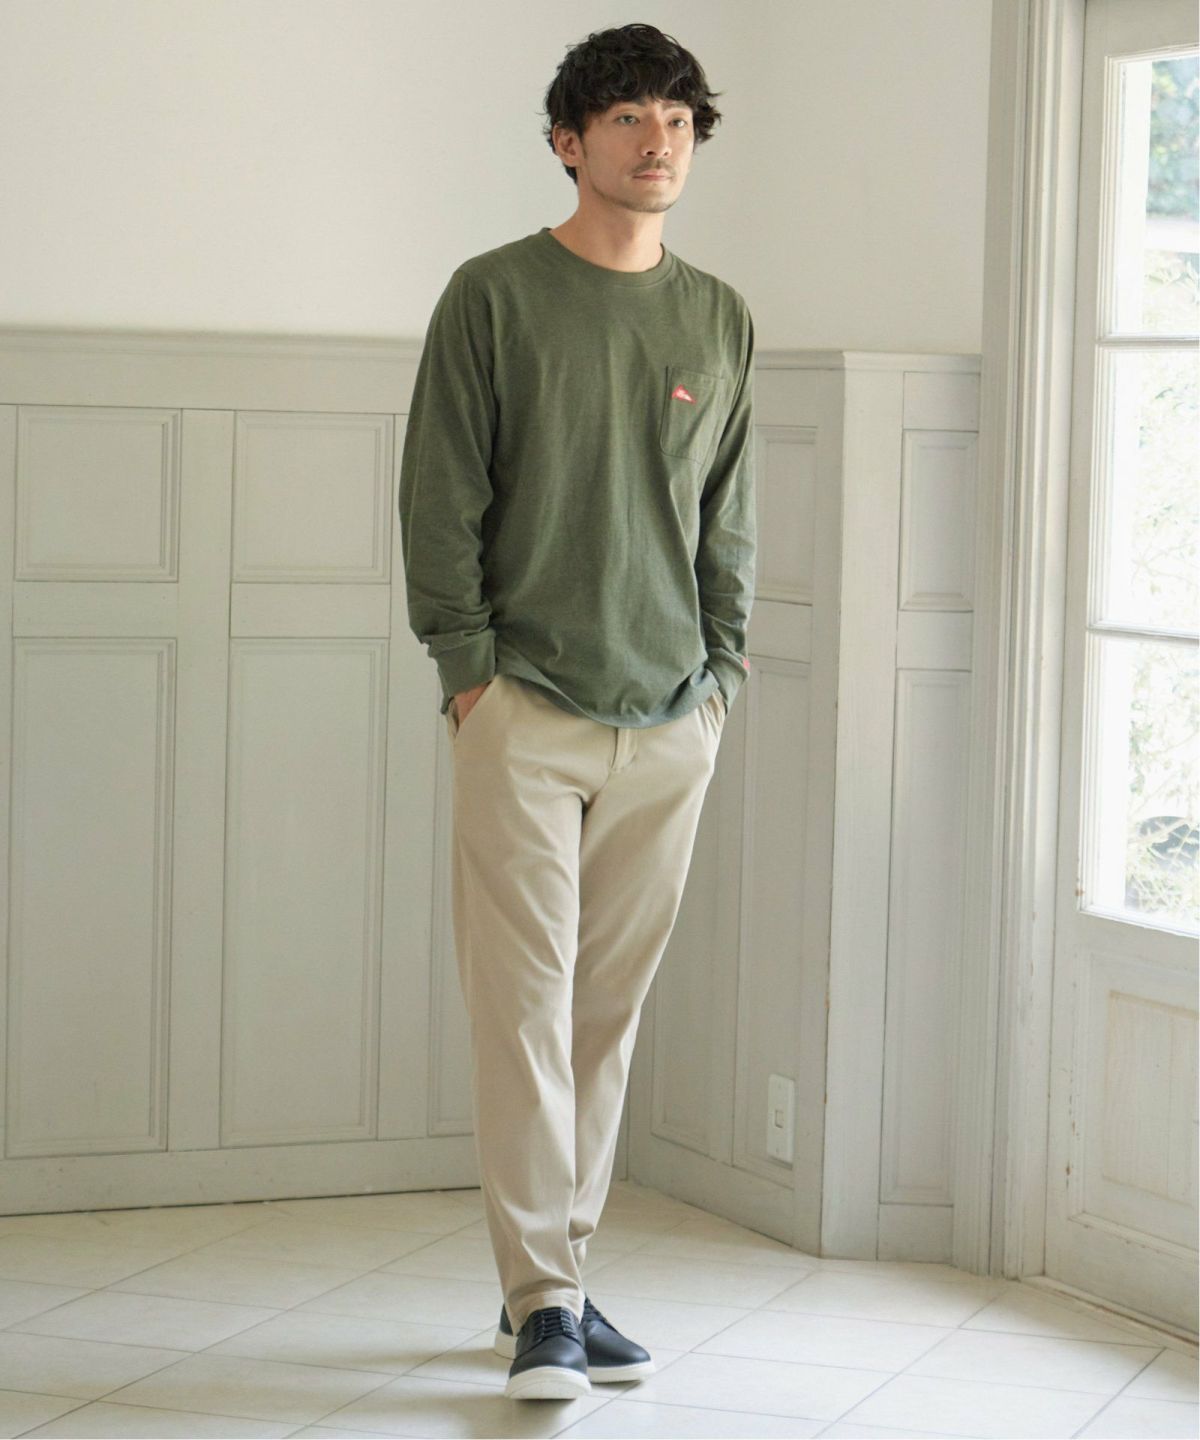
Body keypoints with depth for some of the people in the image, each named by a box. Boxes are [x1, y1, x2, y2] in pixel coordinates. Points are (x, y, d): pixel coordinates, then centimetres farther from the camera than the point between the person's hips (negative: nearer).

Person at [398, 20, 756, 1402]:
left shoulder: (722, 321, 12)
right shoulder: (494, 297, 0)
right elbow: (441, 497, -1)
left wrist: (723, 667, 8)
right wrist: (466, 666, -7)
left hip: (671, 721, 4)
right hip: (525, 709, -4)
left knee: (608, 1011, 7)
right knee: (525, 1004, -7)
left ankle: (554, 1276, 18)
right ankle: (543, 1302, -4)